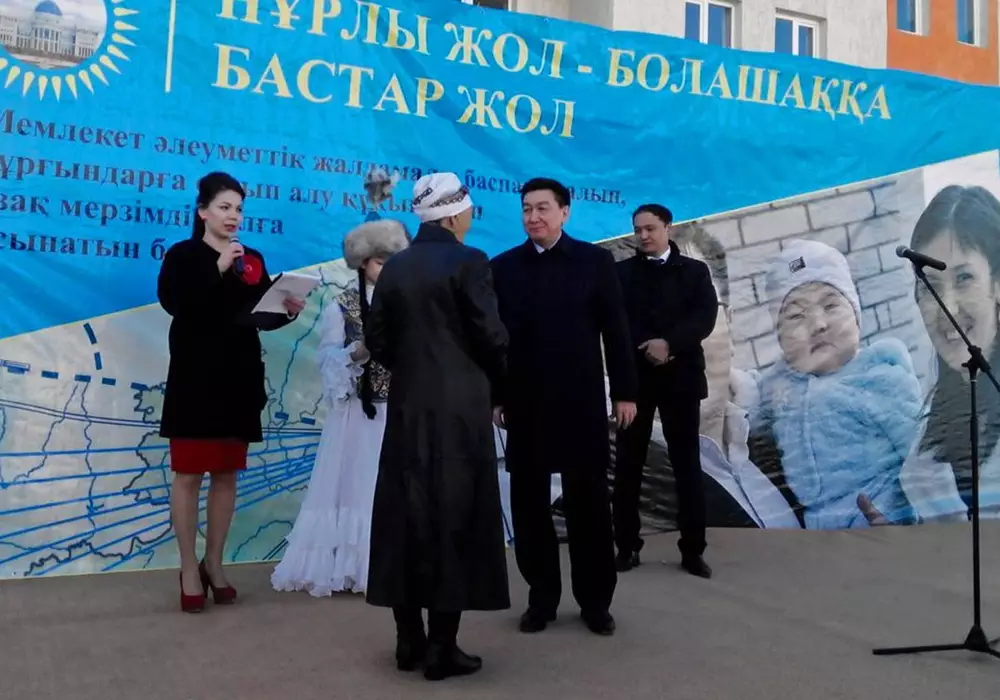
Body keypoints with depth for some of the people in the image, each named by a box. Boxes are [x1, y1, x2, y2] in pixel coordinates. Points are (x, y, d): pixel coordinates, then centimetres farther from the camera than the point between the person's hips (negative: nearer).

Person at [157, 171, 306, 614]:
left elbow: (262, 317, 7)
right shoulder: (182, 255, 0)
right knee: (188, 475, 1)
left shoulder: (253, 260, 10)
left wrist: (287, 311, -13)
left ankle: (214, 563, 22)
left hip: (239, 381, 4)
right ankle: (189, 569, 13)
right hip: (195, 381, -4)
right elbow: (172, 301, -20)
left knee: (227, 475, 9)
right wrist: (217, 268, -21)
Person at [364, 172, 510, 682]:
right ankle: (442, 648, 5)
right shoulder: (468, 262, -10)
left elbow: (376, 340, 7)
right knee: (453, 520, 1)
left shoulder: (394, 267, 7)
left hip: (407, 407, 6)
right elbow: (491, 337, -12)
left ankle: (409, 640, 18)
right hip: (460, 408, -5)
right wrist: (494, 382, 7)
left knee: (406, 518, 10)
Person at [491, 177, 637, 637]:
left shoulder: (595, 261, 2)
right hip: (524, 404, 2)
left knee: (588, 501, 6)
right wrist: (492, 396, 2)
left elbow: (615, 330, 1)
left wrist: (624, 391, -2)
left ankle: (595, 600, 20)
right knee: (529, 503, 7)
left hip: (581, 401, -1)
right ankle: (541, 598, 20)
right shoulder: (503, 267, 6)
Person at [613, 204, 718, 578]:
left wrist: (669, 343, -19)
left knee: (687, 464, 2)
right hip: (635, 376, 0)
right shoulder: (622, 272, 8)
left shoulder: (694, 271, 8)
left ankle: (693, 549, 9)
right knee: (628, 465, 2)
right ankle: (627, 546, 11)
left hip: (681, 377, 0)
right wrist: (647, 348, -17)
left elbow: (705, 317, -5)